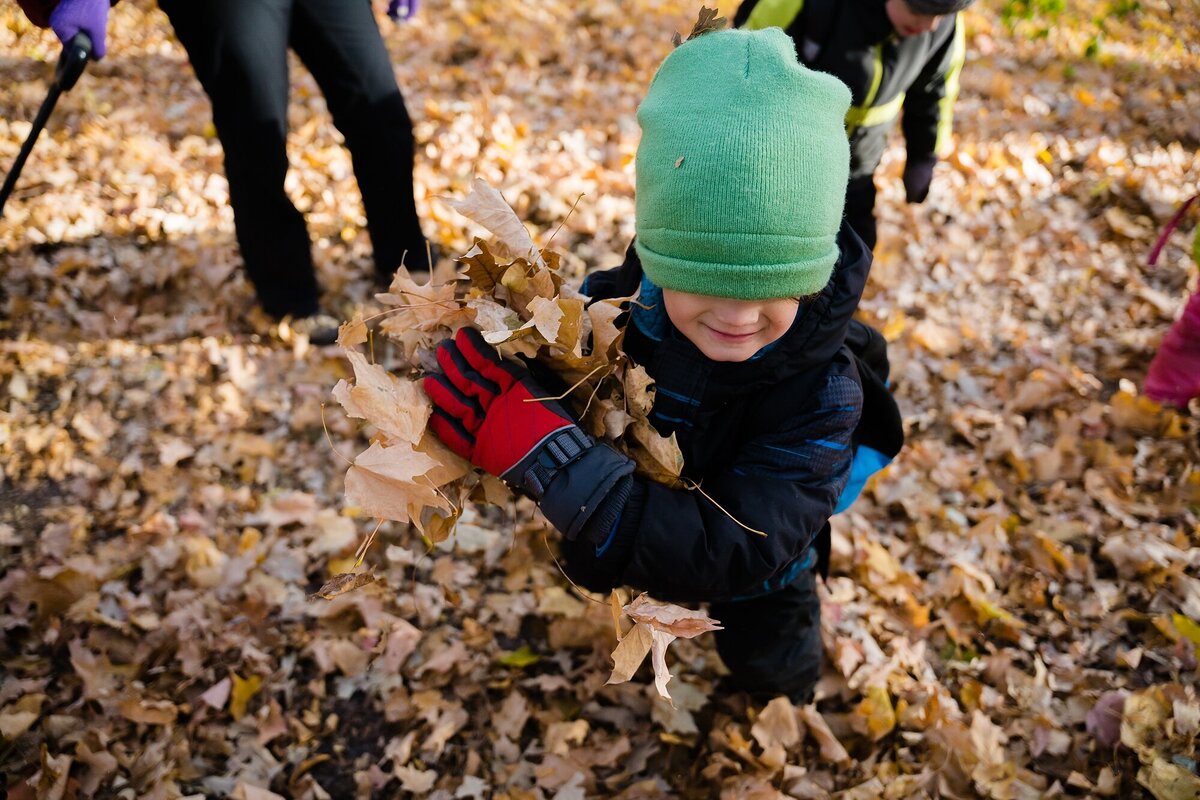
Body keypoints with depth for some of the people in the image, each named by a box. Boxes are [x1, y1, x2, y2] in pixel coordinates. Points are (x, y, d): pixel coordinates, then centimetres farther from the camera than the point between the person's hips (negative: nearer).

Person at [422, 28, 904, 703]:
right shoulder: (616, 305, -33)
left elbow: (732, 553, -52)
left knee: (770, 666, 29)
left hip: (759, 579, -2)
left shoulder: (823, 391, -42)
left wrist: (540, 447, -57)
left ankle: (788, 676, 65)